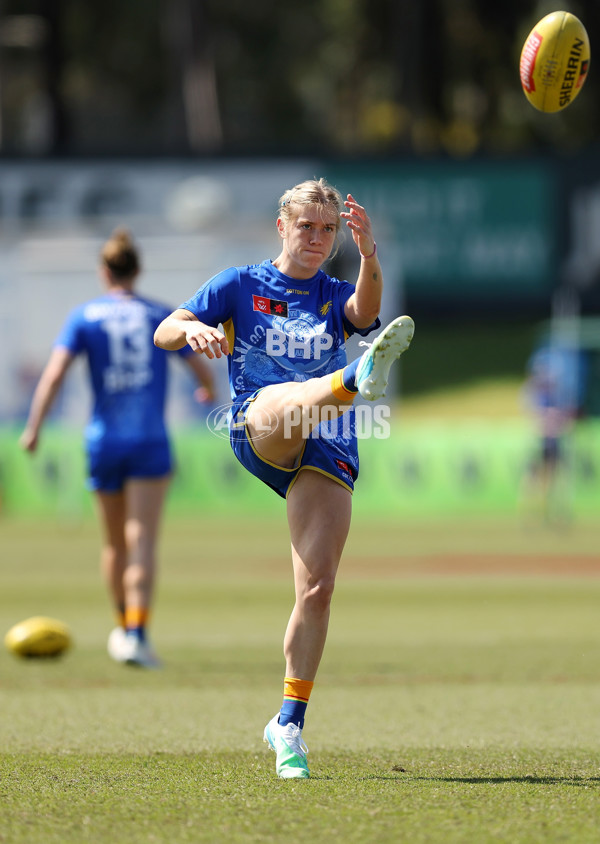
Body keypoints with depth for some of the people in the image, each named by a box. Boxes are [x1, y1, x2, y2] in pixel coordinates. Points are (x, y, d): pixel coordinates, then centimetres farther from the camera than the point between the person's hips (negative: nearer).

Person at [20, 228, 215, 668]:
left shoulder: (84, 317, 2)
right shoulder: (163, 316, 4)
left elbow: (55, 373, -10)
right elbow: (204, 372, 8)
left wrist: (34, 427, -8)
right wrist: (209, 392, 31)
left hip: (103, 440, 2)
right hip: (150, 441, -1)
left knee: (115, 543, 17)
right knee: (142, 541, -10)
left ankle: (125, 628, 33)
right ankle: (138, 633, -25)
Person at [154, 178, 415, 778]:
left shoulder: (335, 296, 19)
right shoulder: (240, 285, 16)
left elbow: (365, 311, -6)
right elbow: (163, 334, 6)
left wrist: (369, 255, -28)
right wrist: (192, 328, -19)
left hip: (327, 452, 2)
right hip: (256, 430, -2)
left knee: (316, 590, -9)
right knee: (287, 400, -39)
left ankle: (289, 724, -1)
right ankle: (358, 379, -73)